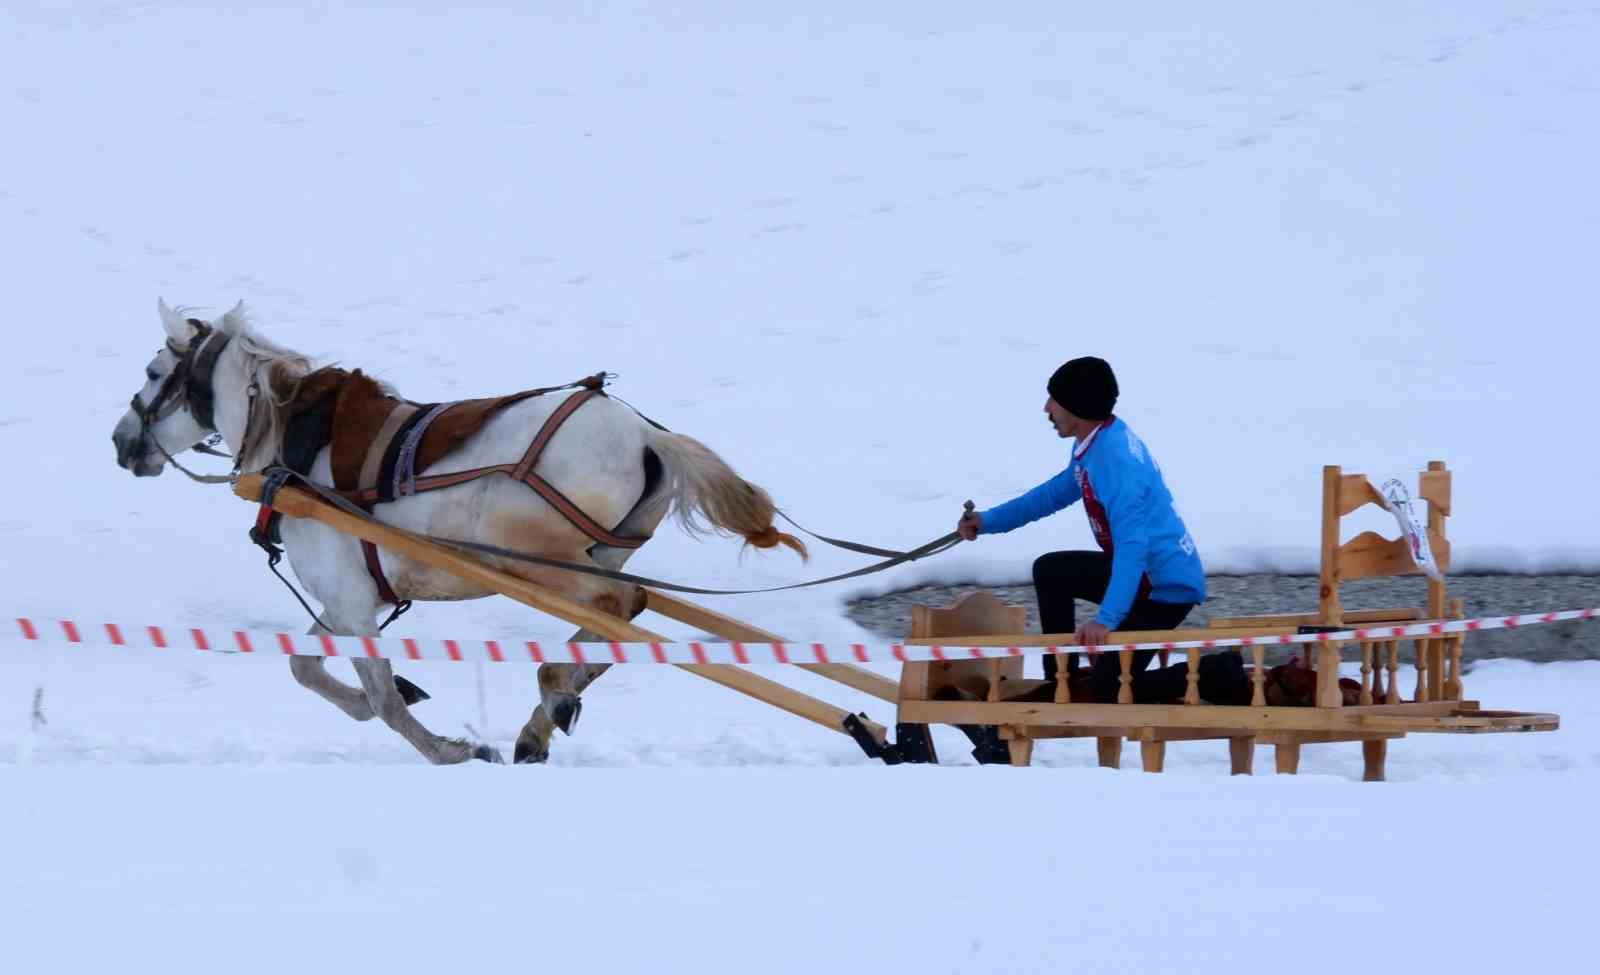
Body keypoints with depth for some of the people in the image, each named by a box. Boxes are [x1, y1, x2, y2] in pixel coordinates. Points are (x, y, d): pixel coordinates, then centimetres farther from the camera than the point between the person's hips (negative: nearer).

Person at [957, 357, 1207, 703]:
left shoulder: (1117, 459, -29)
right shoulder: (1093, 444, 3)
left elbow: (1132, 545, -37)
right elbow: (1056, 492, 24)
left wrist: (1106, 620, -44)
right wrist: (990, 520, 27)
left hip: (1166, 584, -10)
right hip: (1139, 570, 10)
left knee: (1110, 686, -12)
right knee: (1049, 572, 23)